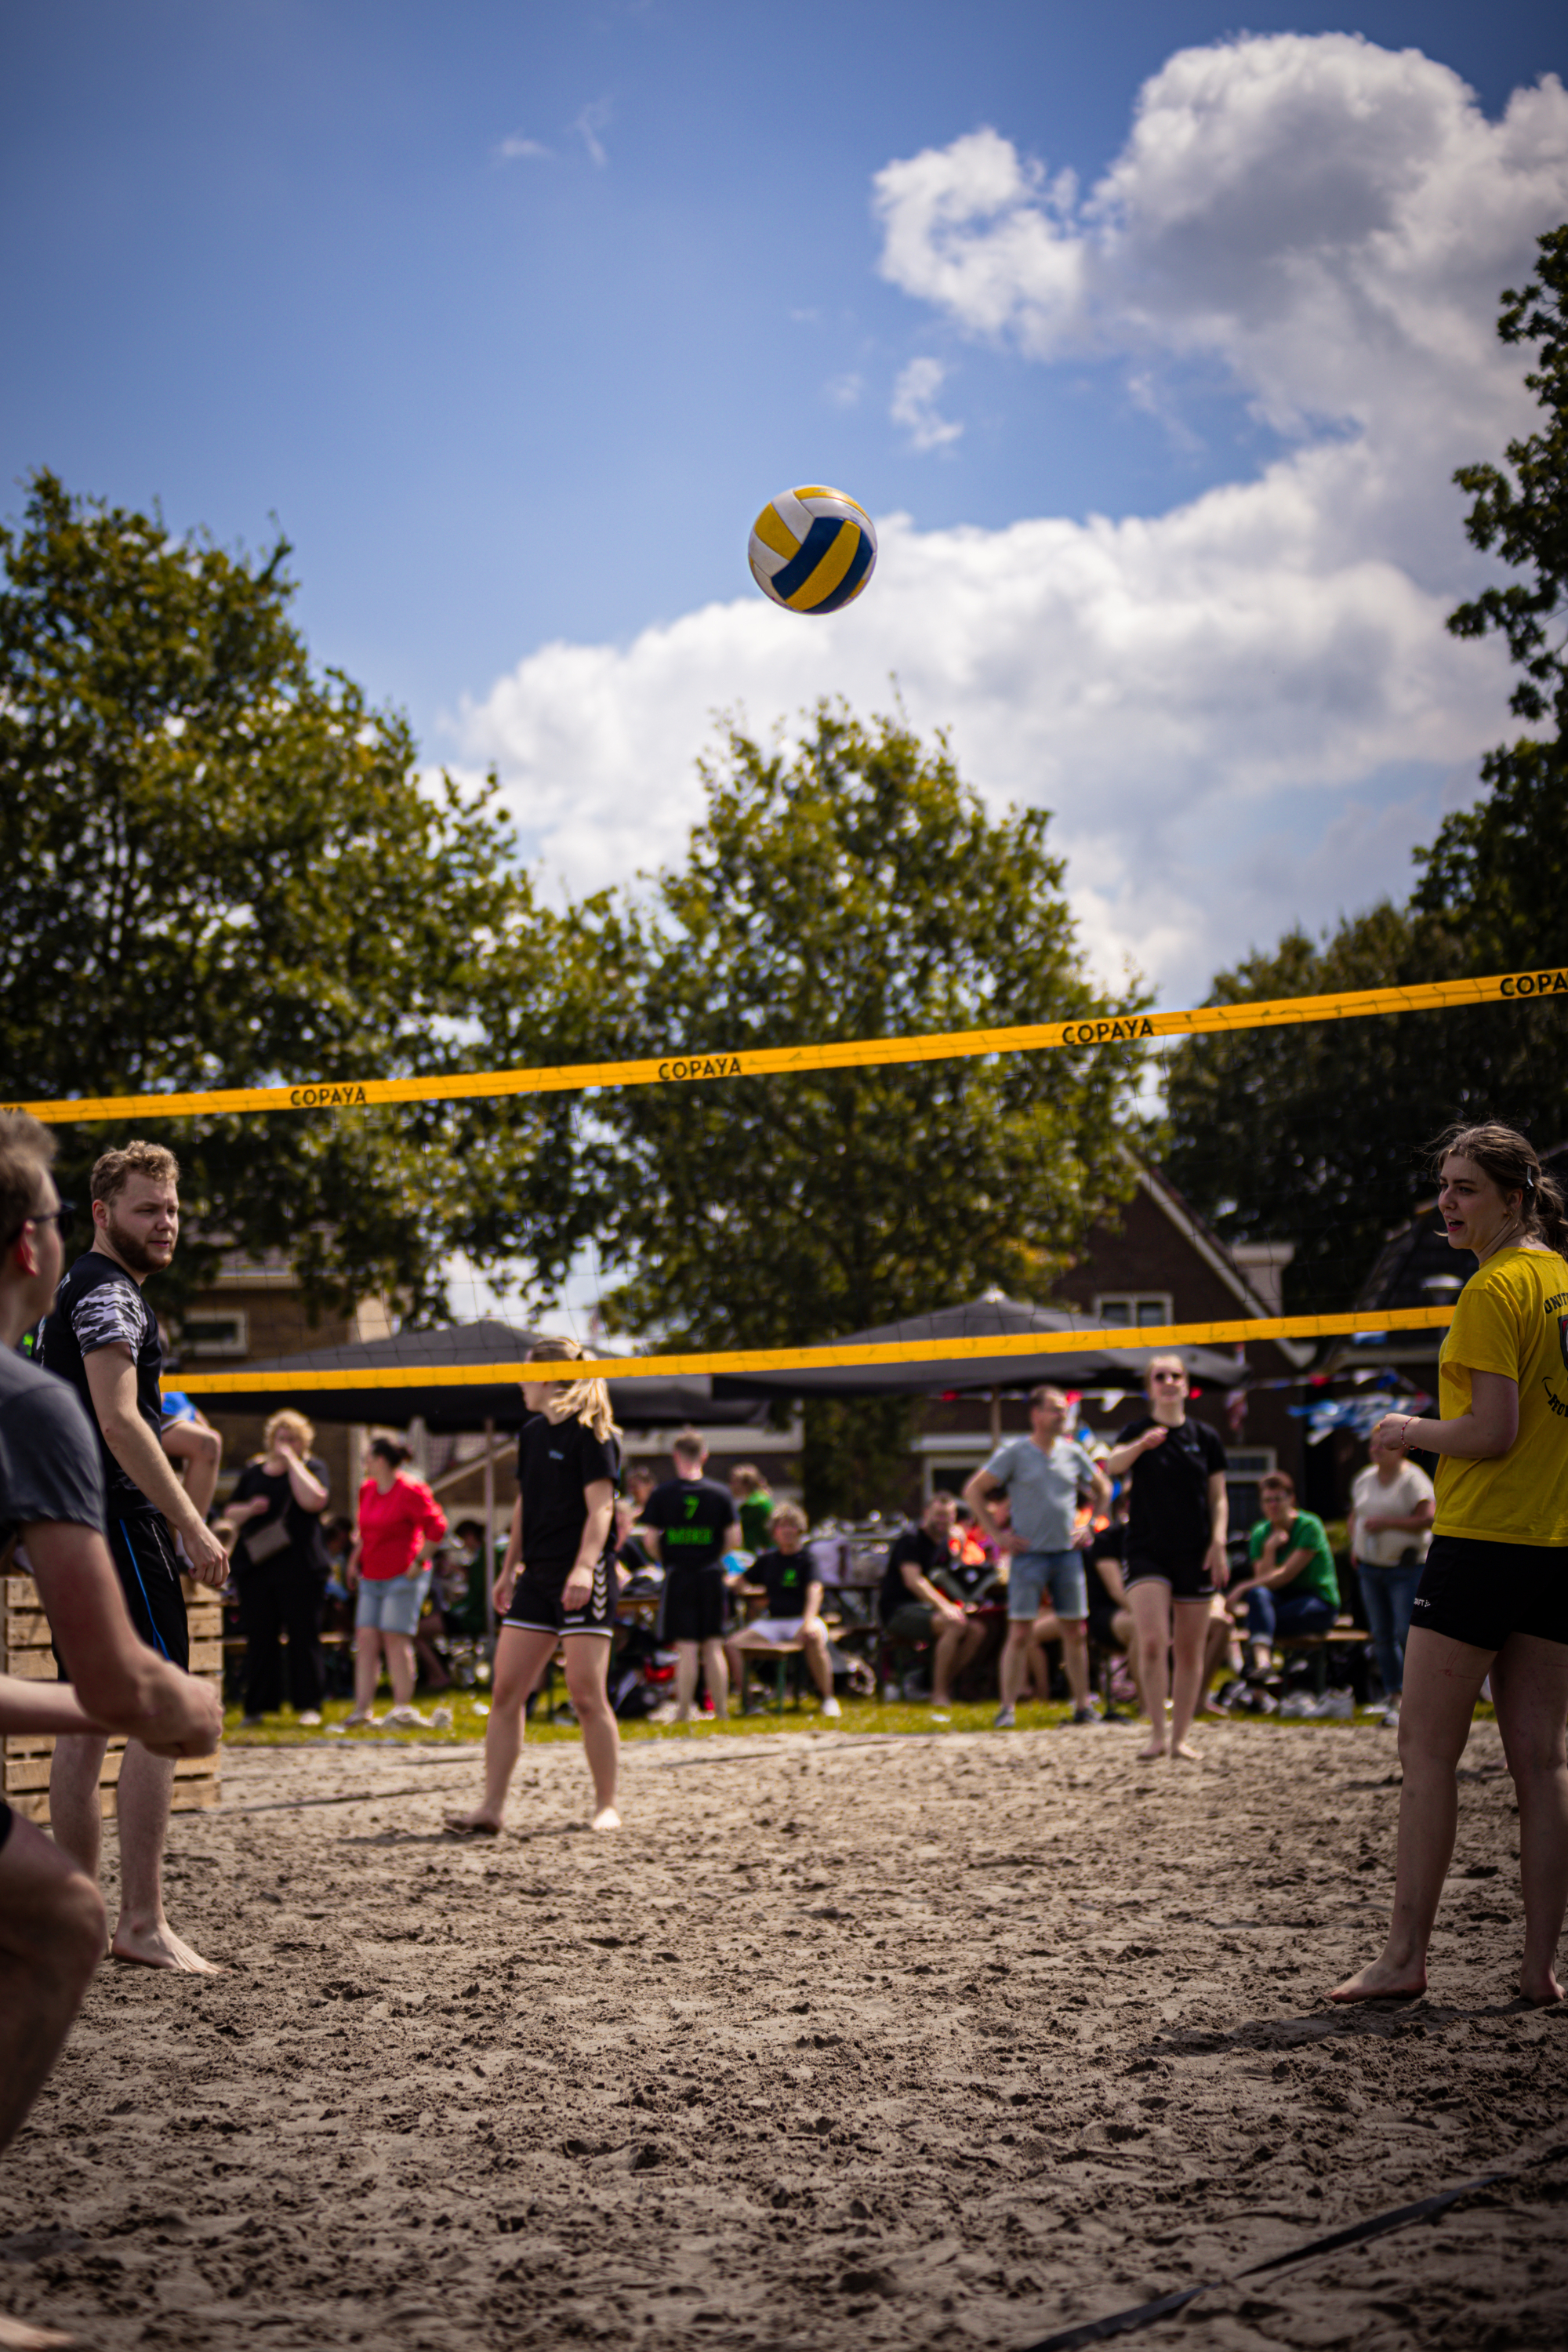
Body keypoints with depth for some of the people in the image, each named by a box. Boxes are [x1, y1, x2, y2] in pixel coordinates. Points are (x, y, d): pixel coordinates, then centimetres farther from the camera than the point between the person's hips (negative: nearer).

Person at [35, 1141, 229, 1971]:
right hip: (118, 1521, -11)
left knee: (86, 1722, 11)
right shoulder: (107, 1290, -10)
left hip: (75, 1526, 11)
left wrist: (169, 1523, 25)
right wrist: (191, 1525, -21)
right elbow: (118, 1420, -20)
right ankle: (142, 1922, -13)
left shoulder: (76, 1291, 22)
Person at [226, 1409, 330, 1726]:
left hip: (299, 1568, -3)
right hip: (256, 1566, 3)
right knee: (259, 1637, 4)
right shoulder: (253, 1471, 16)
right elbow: (229, 1513, 18)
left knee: (303, 1635, -3)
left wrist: (291, 1460, -10)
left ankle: (308, 1705, 2)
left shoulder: (312, 1467, 6)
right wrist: (250, 1509, -4)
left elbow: (314, 1500, -15)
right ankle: (257, 1707, 8)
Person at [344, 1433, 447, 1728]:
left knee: (395, 1638, -9)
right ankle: (363, 1707, -1)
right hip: (372, 1577, 7)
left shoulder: (410, 1490, -12)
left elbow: (437, 1526, -14)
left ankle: (403, 1707, -2)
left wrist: (419, 1561, -14)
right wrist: (355, 1558, 17)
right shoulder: (367, 1490, 12)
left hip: (403, 1577, -7)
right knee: (366, 1638, 0)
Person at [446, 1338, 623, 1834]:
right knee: (506, 1691, 3)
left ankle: (607, 1806, 4)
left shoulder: (590, 1433, -8)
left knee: (586, 1695, -7)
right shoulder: (532, 1433, 16)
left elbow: (600, 1506, -14)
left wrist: (584, 1567, -26)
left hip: (583, 1579, -8)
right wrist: (509, 1569, 24)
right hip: (537, 1577, 8)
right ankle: (491, 1808, 5)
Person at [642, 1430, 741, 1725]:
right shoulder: (721, 1493, -1)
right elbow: (734, 1539, -2)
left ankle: (683, 1712, -2)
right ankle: (721, 1710, 10)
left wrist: (665, 1561, 10)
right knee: (713, 1647, 8)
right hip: (711, 1575, 2)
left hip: (678, 1576, -2)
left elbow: (650, 1539, -8)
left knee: (686, 1648, 0)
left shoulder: (662, 1494, -5)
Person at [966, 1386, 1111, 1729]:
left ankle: (1083, 1705, 13)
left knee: (1075, 1633, 6)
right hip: (1029, 1554, -4)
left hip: (1068, 1554, 4)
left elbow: (1102, 1488, 24)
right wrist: (998, 1534, -6)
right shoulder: (1014, 1452, -4)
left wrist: (1090, 1526, 13)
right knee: (1020, 1633, -7)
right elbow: (973, 1491, -3)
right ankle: (1008, 1707, -3)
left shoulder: (1073, 1452, 8)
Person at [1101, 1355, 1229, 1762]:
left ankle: (1180, 1737, 16)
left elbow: (1218, 1498, 11)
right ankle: (1157, 1734, -10)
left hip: (1195, 1555, 3)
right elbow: (1112, 1465, -21)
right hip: (1147, 1550, -2)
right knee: (1152, 1641, -18)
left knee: (1190, 1652, 5)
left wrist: (1218, 1543, -3)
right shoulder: (1138, 1431, 0)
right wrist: (1142, 1445, -42)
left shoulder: (1204, 1437, 7)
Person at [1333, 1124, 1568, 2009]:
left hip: (1482, 1540, -8)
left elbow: (1493, 1433, -18)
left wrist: (1409, 1429, -2)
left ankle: (1406, 1955, 0)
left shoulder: (1494, 1290, -12)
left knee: (1429, 1749, -1)